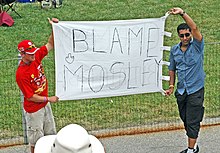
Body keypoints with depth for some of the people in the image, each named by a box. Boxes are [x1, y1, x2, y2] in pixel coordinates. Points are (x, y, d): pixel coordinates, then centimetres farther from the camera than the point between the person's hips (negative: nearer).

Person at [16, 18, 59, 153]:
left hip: (45, 104, 7)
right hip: (33, 109, -7)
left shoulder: (36, 57, -10)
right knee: (36, 139, 12)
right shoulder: (21, 73, -29)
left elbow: (50, 44, 0)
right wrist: (49, 99, -15)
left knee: (51, 134, 24)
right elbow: (30, 96, -23)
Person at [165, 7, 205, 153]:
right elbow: (172, 69, 17)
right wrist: (171, 86, 12)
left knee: (192, 122, -5)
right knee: (186, 120, 14)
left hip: (195, 90, -5)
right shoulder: (174, 50, 7)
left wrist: (183, 13, -30)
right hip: (181, 91, 5)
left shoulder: (197, 46, -8)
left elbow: (195, 28, -24)